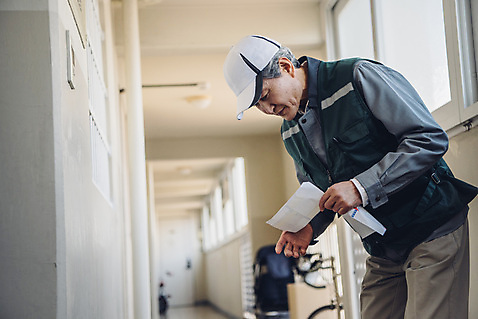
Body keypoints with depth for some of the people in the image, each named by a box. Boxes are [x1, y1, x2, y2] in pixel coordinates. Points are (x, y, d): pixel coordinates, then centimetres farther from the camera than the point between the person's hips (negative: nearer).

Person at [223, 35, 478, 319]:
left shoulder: (359, 76, -15)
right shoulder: (291, 133, 8)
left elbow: (430, 139, -19)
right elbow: (317, 193, 19)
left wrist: (361, 187, -25)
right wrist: (307, 227, -4)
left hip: (434, 230, -7)